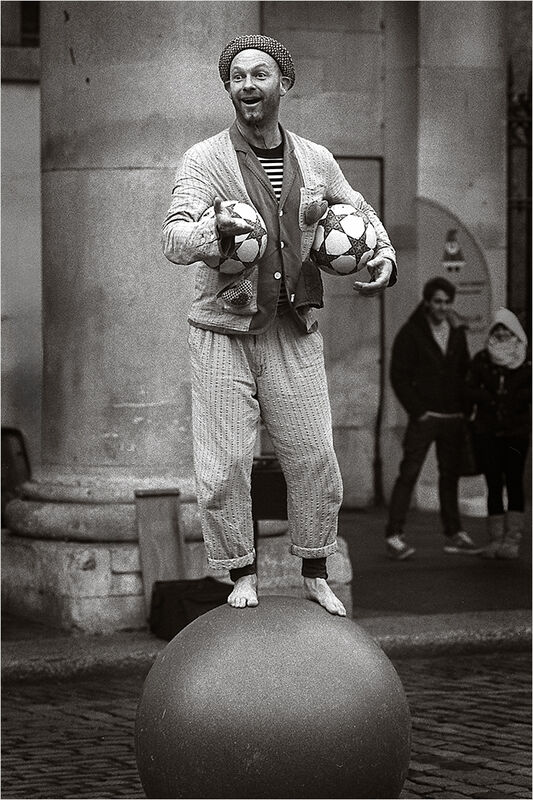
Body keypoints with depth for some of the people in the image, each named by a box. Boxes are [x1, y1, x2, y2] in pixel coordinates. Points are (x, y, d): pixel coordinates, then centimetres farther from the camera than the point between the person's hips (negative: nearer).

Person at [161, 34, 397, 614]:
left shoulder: (314, 161, 6)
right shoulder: (204, 161, -6)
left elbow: (358, 211, 22)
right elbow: (175, 239, -18)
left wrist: (384, 257, 3)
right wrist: (215, 231, -40)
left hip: (293, 334, 3)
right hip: (223, 333, -3)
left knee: (314, 462, 4)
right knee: (223, 470, -4)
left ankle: (315, 575, 22)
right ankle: (241, 576, 15)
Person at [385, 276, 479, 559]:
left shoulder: (456, 332, 12)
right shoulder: (410, 333, -5)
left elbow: (465, 371, 19)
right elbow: (398, 376, -7)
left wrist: (465, 407, 7)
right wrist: (417, 410, -12)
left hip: (453, 418, 5)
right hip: (425, 417, -5)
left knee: (450, 475, 10)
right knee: (409, 474, -9)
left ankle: (454, 534, 16)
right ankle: (394, 535, -10)